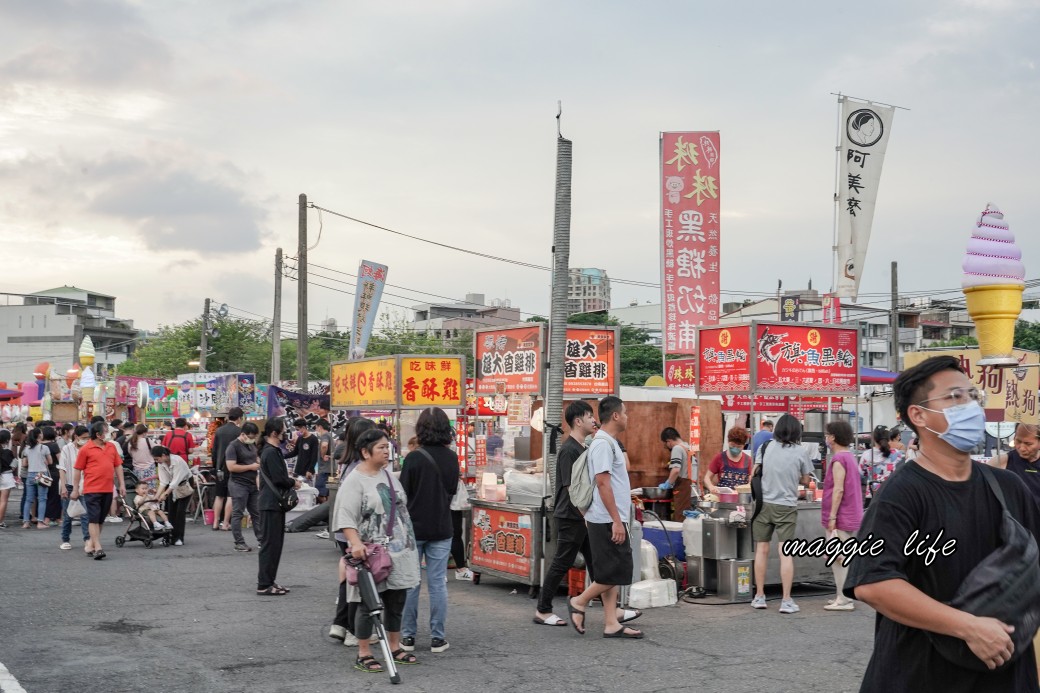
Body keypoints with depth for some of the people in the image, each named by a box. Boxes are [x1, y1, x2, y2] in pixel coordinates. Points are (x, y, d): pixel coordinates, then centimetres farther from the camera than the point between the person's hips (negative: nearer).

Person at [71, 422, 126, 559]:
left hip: (108, 490, 5)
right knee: (94, 519, -7)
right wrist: (75, 490, 2)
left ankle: (91, 543, 24)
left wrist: (122, 484, 10)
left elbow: (118, 466, 15)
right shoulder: (85, 449, -4)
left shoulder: (112, 446, 10)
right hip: (92, 490, -5)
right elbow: (77, 470, 1)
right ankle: (98, 548, -9)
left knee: (100, 520, 11)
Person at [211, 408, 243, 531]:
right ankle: (226, 523, -2)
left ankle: (216, 523, 12)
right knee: (230, 496, -1)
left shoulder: (219, 431, 7)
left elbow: (214, 450, 11)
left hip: (220, 467, 5)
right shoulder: (239, 431, -9)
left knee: (219, 495, 12)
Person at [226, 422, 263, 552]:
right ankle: (239, 543, 3)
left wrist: (259, 463, 7)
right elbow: (231, 467, -20)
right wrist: (251, 467, -16)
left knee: (257, 513, 10)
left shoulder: (252, 445, 14)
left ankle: (261, 539, 16)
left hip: (253, 484, 8)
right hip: (239, 484, -8)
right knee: (237, 514, -1)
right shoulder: (234, 446, -11)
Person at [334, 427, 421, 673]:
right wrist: (356, 543, -33)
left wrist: (410, 542, 22)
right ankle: (364, 654, 8)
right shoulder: (355, 481, -11)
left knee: (397, 601, 12)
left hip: (399, 551, 7)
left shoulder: (388, 475, 12)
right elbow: (346, 517, -20)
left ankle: (395, 647, 25)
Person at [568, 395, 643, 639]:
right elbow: (602, 483, -21)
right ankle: (579, 603, 7)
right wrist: (616, 520, -22)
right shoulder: (603, 444, -15)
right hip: (608, 521, -10)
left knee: (613, 574, 9)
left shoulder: (608, 443, 16)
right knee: (616, 572, -6)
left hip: (611, 520, 10)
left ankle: (611, 624, 11)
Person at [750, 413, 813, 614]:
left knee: (761, 550, 10)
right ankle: (786, 601, -1)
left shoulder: (766, 447, 0)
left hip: (764, 503, 2)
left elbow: (753, 475, 3)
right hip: (787, 506, -2)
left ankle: (759, 597, 15)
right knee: (786, 553, -1)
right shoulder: (801, 452, -4)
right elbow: (805, 480, 5)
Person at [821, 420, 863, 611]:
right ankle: (844, 596, 19)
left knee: (837, 558, -5)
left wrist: (832, 517, -20)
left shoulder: (838, 459, -16)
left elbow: (838, 490, -21)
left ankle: (843, 600, -4)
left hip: (841, 517, -10)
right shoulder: (850, 456, 14)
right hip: (852, 516, 10)